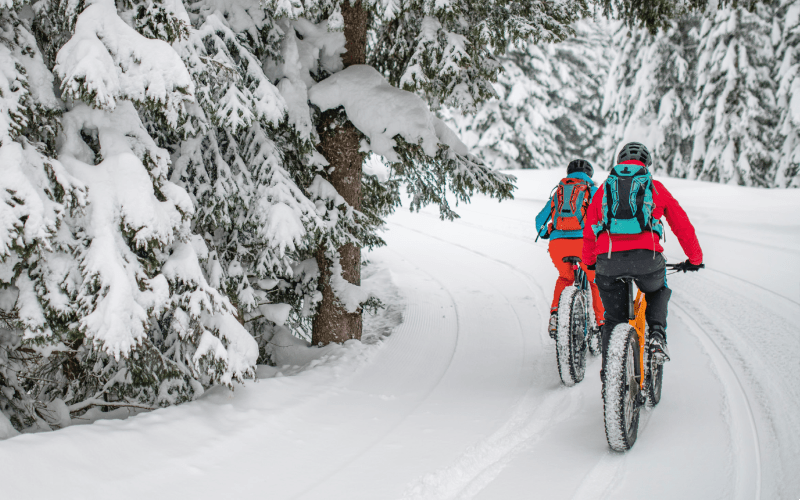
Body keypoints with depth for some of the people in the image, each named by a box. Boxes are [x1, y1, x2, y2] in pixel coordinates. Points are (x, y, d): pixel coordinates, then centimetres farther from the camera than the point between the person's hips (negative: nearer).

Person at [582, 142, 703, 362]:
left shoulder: (605, 188, 23)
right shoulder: (655, 187, 18)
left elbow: (588, 231, 28)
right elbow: (682, 226, 22)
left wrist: (589, 261, 44)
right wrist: (695, 259, 35)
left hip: (608, 260, 1)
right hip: (646, 257, -1)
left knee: (614, 318, 18)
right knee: (657, 293, 31)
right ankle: (657, 335, 7)